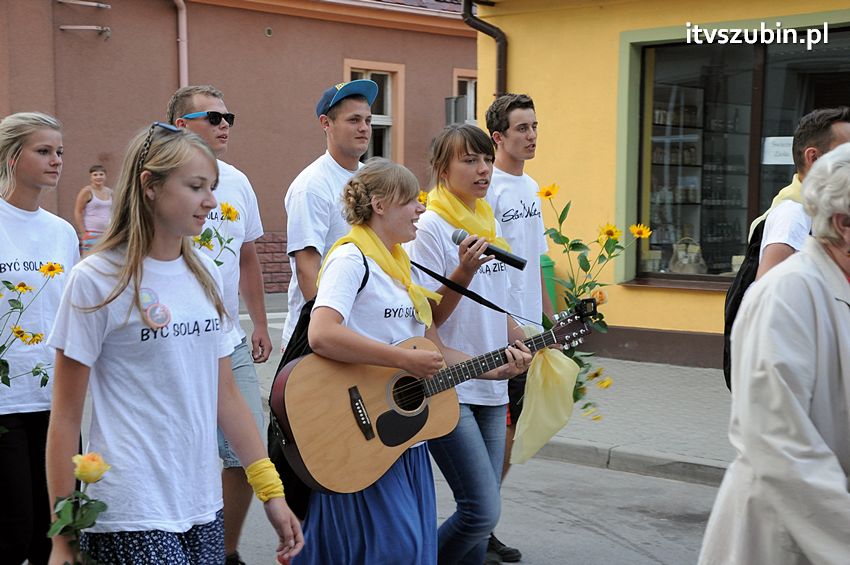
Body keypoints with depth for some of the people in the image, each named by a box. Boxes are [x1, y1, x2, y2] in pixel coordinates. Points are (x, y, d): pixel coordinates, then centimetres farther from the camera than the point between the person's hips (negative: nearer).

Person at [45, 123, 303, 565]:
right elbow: (65, 417, -6)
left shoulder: (204, 273, 8)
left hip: (202, 509, 6)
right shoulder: (97, 280, -8)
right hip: (132, 520, -6)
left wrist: (271, 491, 11)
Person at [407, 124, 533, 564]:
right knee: (483, 511, -13)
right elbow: (425, 317, -13)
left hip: (491, 387, 8)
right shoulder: (430, 226, -10)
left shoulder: (489, 223, 12)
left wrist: (523, 347, 12)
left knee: (480, 510, 9)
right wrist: (463, 272, -26)